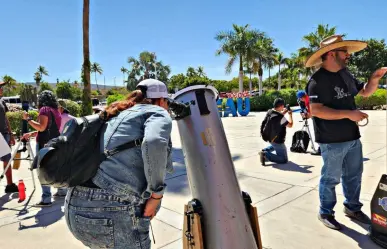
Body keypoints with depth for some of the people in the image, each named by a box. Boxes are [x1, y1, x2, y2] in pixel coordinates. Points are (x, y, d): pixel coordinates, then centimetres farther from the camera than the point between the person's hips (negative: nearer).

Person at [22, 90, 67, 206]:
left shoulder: (44, 109, -9)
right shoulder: (56, 110, 15)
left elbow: (41, 127, -18)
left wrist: (28, 119, -11)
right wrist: (31, 134, 18)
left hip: (44, 144, -9)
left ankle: (46, 199, -8)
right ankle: (62, 190, 26)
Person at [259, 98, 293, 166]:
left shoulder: (269, 112, -5)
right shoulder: (280, 117, -28)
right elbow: (290, 125, -17)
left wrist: (283, 112, 4)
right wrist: (290, 114, -5)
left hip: (269, 137, 8)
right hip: (277, 141, -8)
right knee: (284, 160, 2)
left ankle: (264, 150, 22)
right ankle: (266, 154, -13)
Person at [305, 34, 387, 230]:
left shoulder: (345, 74, 8)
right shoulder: (317, 80, -17)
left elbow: (364, 91, 22)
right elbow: (315, 110, -26)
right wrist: (348, 114, -24)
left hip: (353, 137, 8)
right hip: (332, 141, -8)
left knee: (354, 175, 20)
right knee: (331, 178, 6)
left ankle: (352, 207, 40)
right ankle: (325, 213, 24)